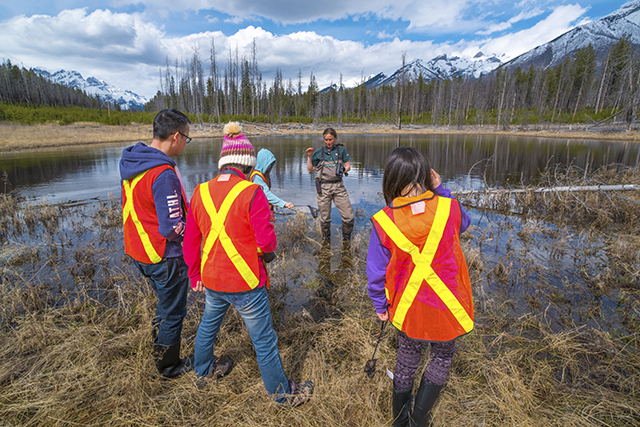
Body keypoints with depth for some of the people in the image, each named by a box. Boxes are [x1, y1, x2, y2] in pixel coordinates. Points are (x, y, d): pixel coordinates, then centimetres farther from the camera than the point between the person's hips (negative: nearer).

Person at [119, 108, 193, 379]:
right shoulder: (163, 174, -27)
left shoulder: (130, 163, 2)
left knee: (165, 303, 28)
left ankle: (159, 353, 46)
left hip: (138, 251, 9)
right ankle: (169, 366, 33)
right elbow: (171, 229, -27)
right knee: (173, 312, 13)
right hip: (164, 257, -9)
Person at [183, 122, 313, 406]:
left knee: (208, 325, 31)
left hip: (212, 281, 6)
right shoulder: (252, 193, -21)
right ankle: (282, 392, 33)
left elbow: (191, 240, 4)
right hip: (245, 285, -6)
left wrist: (195, 275, 16)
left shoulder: (201, 192, -3)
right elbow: (267, 240, -23)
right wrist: (267, 252, 2)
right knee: (264, 340, 13)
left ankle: (204, 371, 57)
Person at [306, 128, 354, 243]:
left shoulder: (341, 149, 7)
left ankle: (346, 240, 20)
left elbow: (348, 166, 10)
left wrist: (342, 171, -9)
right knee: (325, 218, 8)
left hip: (338, 186, 0)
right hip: (323, 187, 0)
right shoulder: (319, 152, 7)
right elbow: (310, 170, 10)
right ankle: (326, 240, 32)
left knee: (349, 217, -5)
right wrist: (309, 157, -1)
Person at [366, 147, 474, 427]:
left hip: (408, 310, 1)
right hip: (447, 309, 0)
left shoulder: (383, 223, -20)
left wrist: (380, 306, 8)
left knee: (407, 359, 25)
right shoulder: (448, 208, -19)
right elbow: (464, 223, 8)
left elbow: (376, 272, -10)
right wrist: (440, 190, 3)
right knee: (442, 357, 28)